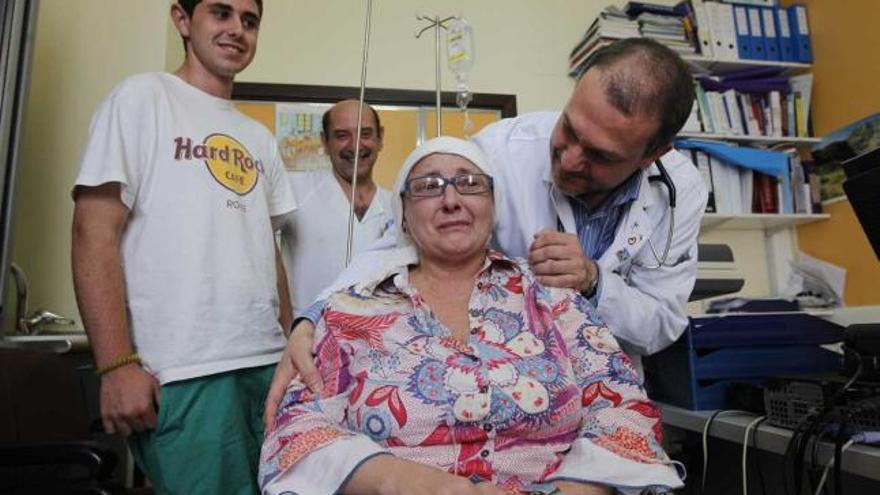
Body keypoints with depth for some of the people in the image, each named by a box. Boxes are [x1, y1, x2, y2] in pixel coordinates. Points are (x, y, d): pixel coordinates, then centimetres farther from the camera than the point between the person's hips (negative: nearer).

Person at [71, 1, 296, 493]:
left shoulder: (260, 138, 16)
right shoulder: (142, 97, -1)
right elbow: (94, 232, -8)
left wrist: (292, 347, 12)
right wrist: (117, 364, -15)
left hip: (267, 362, 6)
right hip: (182, 371, -6)